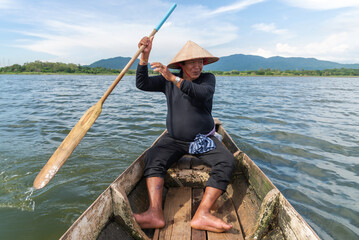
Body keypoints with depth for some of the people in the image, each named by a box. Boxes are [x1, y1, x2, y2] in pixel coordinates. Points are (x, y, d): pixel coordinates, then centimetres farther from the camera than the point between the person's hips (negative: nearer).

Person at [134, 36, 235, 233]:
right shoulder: (168, 81, 5)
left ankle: (202, 214, -36)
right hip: (173, 139, 1)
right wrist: (145, 55, -14)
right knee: (152, 157, -26)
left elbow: (202, 94, -25)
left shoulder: (208, 78, -1)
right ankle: (155, 213, -37)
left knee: (227, 161, -26)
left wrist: (173, 78, -32)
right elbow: (142, 84, -4)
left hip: (203, 140, -1)